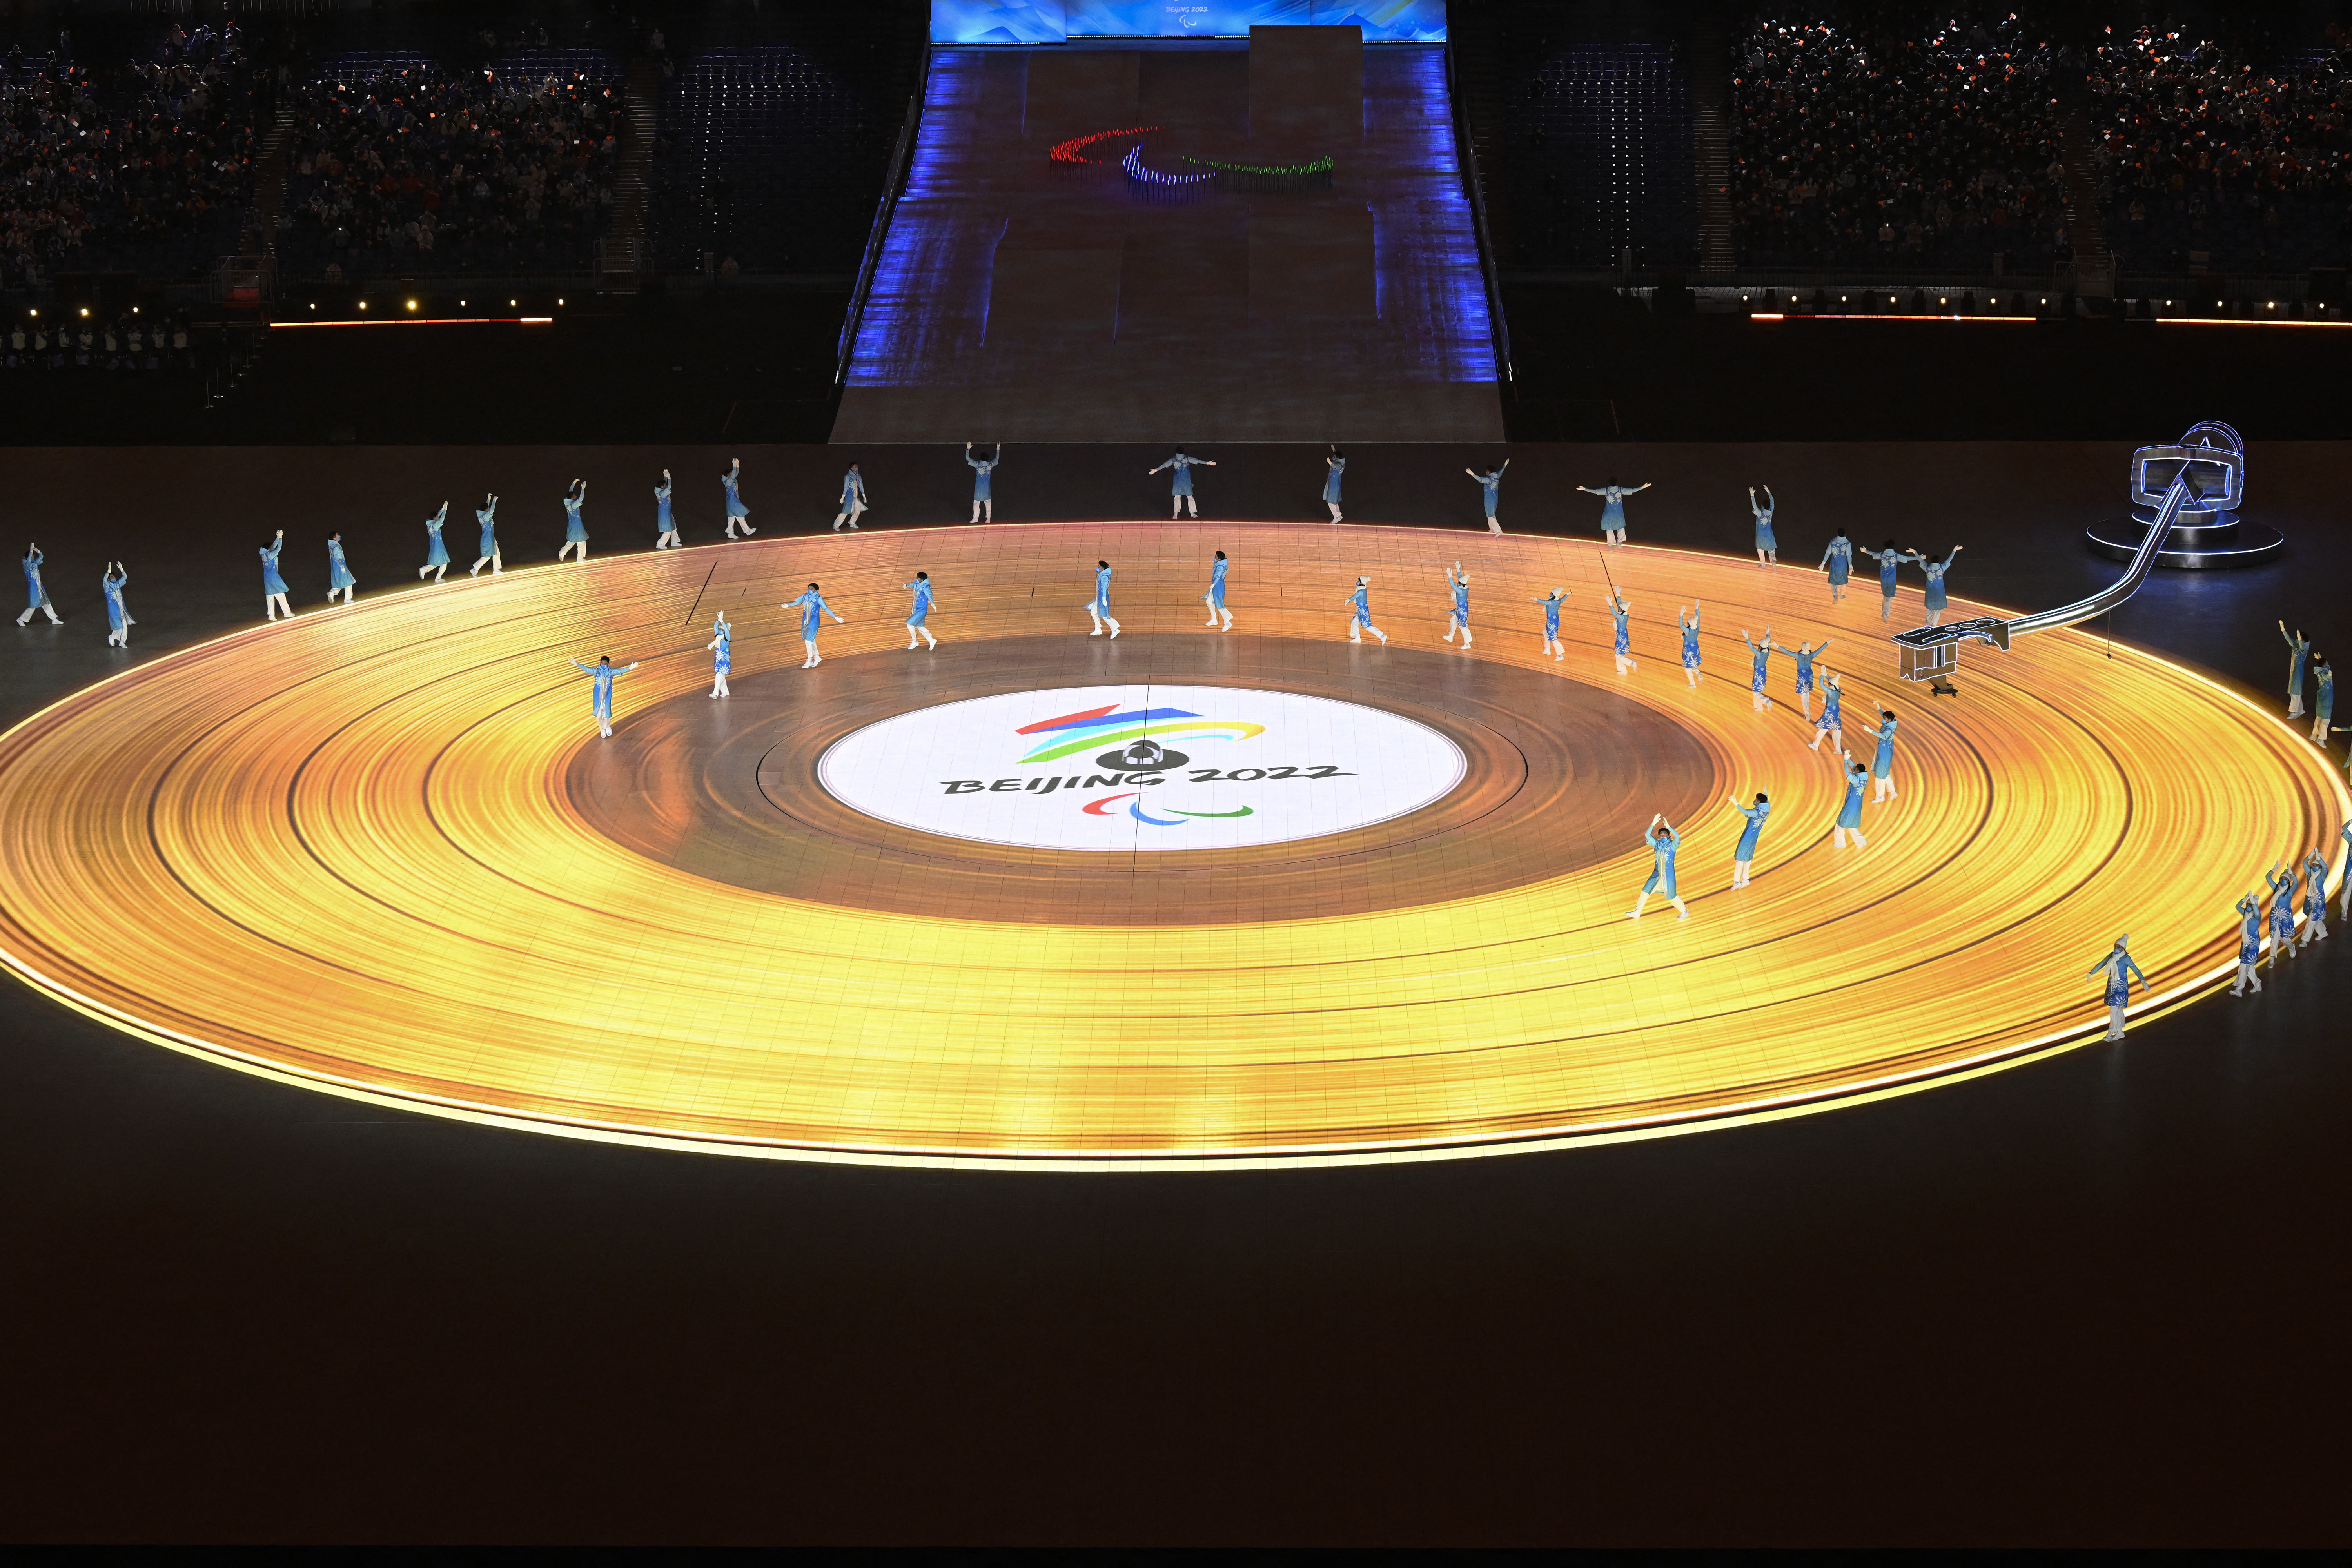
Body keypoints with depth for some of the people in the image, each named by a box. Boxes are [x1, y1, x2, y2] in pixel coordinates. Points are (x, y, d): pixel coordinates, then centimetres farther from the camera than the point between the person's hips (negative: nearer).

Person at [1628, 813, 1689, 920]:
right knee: (1646, 891, 4)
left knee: (1671, 896, 2)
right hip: (1657, 874, 4)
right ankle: (1637, 912, 15)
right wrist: (1653, 824, -17)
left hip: (1669, 876, -4)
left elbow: (1677, 836, -23)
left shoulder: (1672, 845, -4)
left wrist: (1668, 827, -30)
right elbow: (1647, 835, -5)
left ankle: (1685, 911, 22)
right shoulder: (1656, 844, 6)